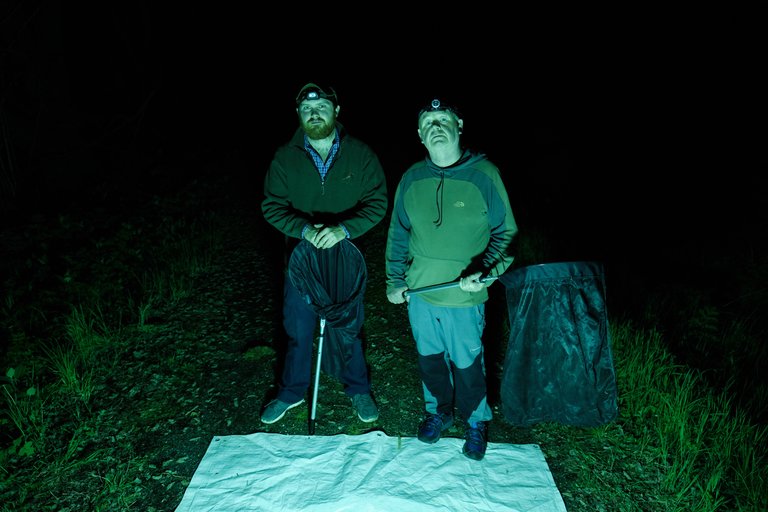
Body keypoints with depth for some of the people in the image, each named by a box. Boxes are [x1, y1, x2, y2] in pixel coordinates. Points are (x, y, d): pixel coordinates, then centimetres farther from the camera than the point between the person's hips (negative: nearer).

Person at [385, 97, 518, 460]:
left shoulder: (484, 175, -11)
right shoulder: (411, 179, 0)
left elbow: (505, 233, -3)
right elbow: (398, 234, 11)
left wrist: (486, 272, -18)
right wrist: (395, 280, 10)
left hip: (464, 298, -3)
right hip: (418, 294, 3)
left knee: (467, 364, 12)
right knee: (429, 357, 19)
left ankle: (476, 421, 39)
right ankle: (438, 411, 45)